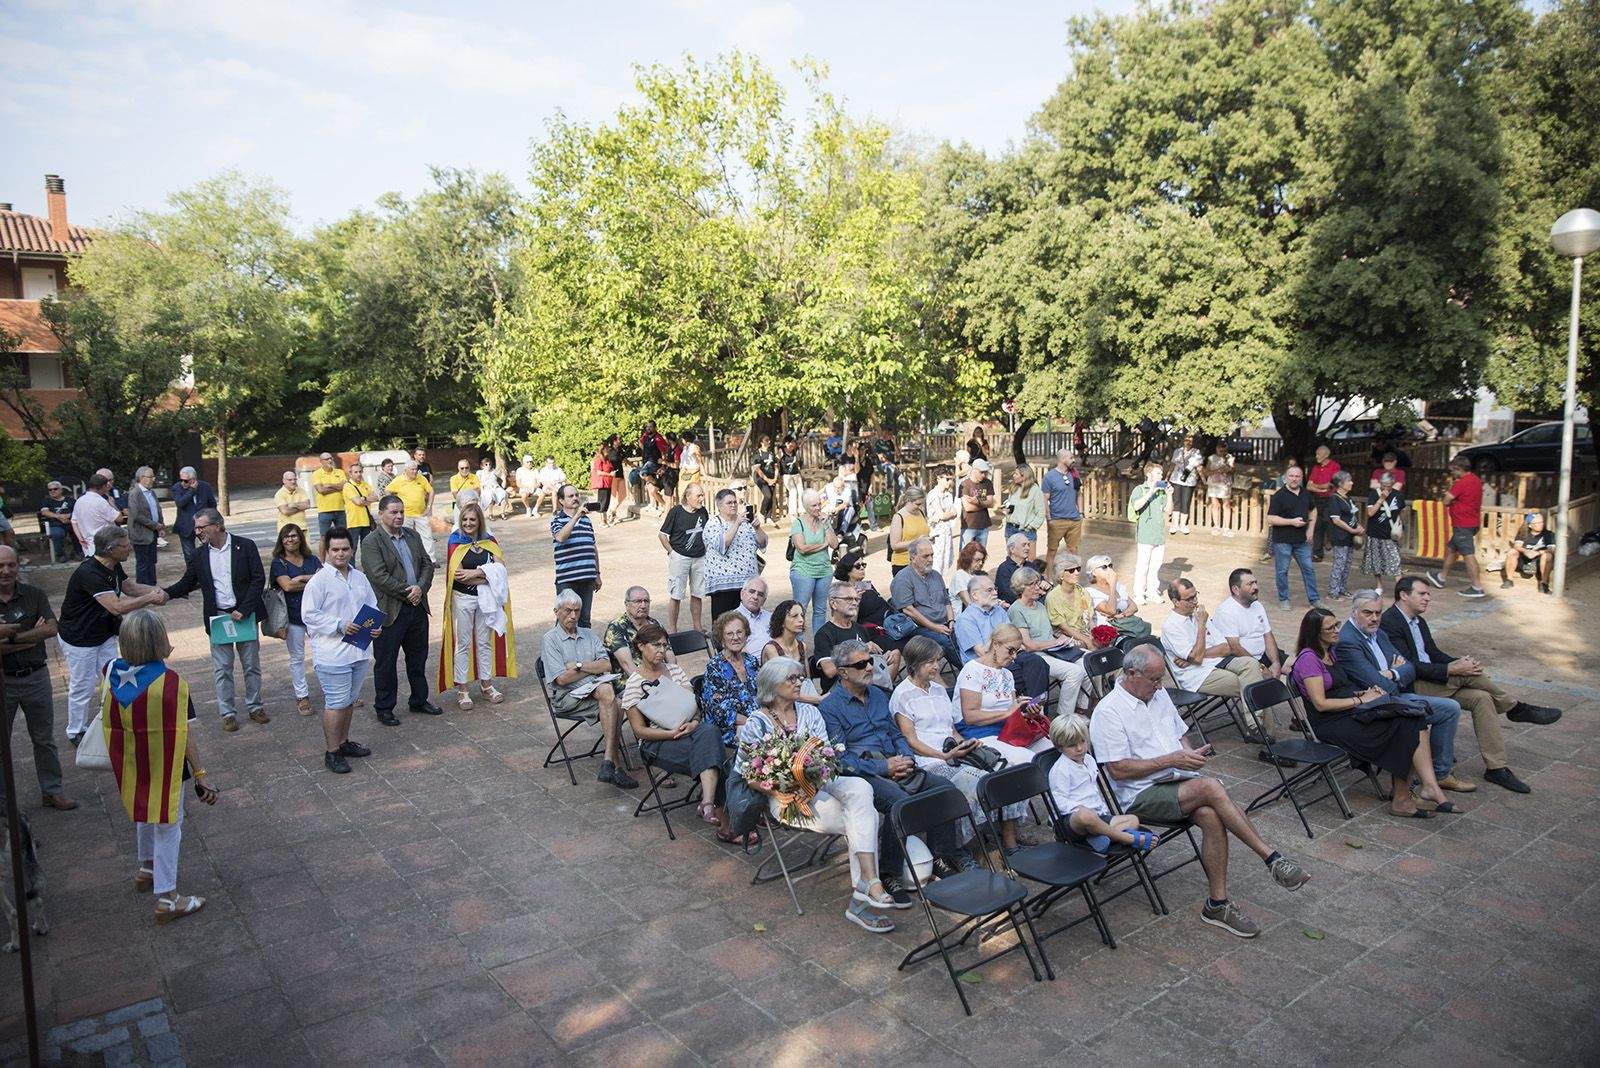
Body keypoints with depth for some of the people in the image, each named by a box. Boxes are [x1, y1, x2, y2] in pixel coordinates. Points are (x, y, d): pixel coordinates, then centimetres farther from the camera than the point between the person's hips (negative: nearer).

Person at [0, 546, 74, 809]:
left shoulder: (33, 594, -3)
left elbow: (51, 628, -13)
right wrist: (31, 637, -19)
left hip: (35, 677, 2)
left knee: (44, 739, 14)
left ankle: (52, 791, 26)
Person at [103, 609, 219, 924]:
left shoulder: (112, 673, -8)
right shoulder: (171, 683, -23)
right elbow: (184, 735, -20)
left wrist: (160, 660, 9)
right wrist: (200, 774, -11)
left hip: (129, 767, 6)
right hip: (164, 770, -6)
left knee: (144, 817, 28)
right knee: (167, 827, 7)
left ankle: (147, 868, 50)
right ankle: (167, 899, 13)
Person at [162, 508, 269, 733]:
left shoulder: (245, 546, -7)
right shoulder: (200, 554, 3)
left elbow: (259, 579, -9)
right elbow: (187, 583, 8)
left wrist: (243, 610, -14)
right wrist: (166, 593, -13)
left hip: (245, 614, -2)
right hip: (217, 617, 2)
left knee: (252, 665, 9)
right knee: (222, 669, 5)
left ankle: (255, 707, 24)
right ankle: (228, 714, 16)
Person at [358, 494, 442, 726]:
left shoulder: (412, 535, 10)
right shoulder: (371, 542, -10)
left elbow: (427, 564, 7)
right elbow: (380, 577, -19)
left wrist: (420, 588, -10)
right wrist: (407, 593, -16)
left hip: (417, 607, 6)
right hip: (389, 611, -6)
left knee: (418, 657, 17)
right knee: (386, 662, 6)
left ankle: (419, 700, 33)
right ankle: (384, 708, 19)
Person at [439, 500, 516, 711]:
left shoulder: (489, 541, 6)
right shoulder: (455, 542, -6)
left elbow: (500, 566, -6)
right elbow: (457, 574, -16)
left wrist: (475, 572, -17)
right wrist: (487, 576, -13)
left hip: (486, 598, 4)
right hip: (462, 599, -4)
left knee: (485, 642, 12)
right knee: (462, 644, 3)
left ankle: (486, 685, 24)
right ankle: (462, 690, 12)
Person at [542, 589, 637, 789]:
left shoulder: (588, 634, 19)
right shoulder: (550, 639, 2)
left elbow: (607, 665, 5)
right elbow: (562, 679, -9)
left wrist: (578, 665, -6)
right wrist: (594, 668, 0)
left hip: (596, 688, 5)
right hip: (568, 696, -5)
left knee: (610, 703, -30)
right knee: (607, 692, -32)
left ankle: (609, 763, -32)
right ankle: (615, 764, -34)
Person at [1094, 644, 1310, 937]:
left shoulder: (1159, 695, 13)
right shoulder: (1108, 712, -11)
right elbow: (1118, 769, -16)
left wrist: (1190, 754, 0)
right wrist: (1171, 760, -17)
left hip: (1178, 780, 7)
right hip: (1141, 795, -7)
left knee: (1211, 817, -26)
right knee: (1211, 787, -29)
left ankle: (1218, 904, -18)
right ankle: (1273, 859, -21)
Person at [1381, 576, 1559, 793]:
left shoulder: (1418, 621, 17)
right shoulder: (1388, 623, -16)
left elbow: (1434, 653, 17)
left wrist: (1460, 662, -4)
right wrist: (1453, 669, -22)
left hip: (1433, 682, 9)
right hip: (1411, 688, -9)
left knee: (1481, 698, -11)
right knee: (1465, 675, -25)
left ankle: (1496, 768, -8)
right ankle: (1516, 708, 0)